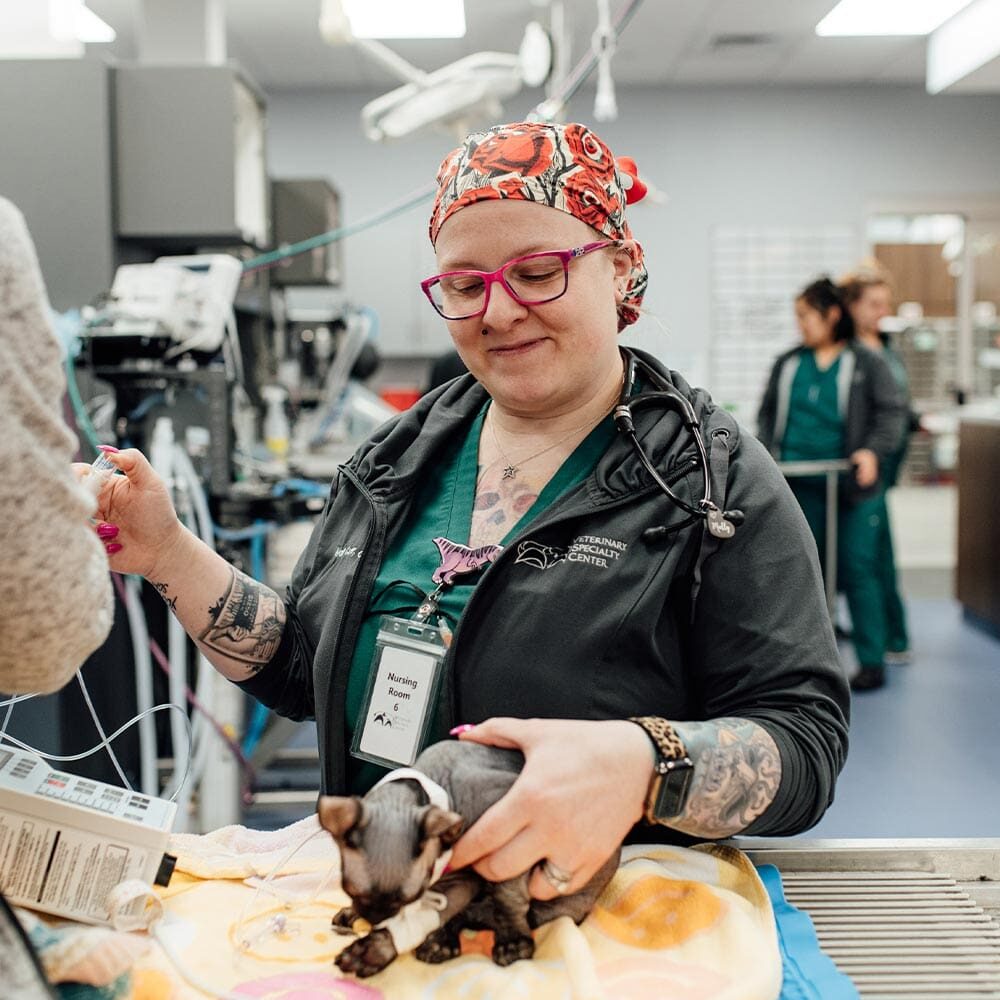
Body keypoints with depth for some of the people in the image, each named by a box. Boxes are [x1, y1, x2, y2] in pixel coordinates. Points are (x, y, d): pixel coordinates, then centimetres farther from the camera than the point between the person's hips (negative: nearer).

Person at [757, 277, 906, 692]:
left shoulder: (864, 363, 0)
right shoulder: (788, 364, 11)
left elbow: (891, 411, -2)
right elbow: (768, 414, 17)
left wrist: (872, 450, -17)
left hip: (852, 486, -4)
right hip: (801, 485, 4)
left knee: (857, 570, -1)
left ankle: (872, 662, 8)